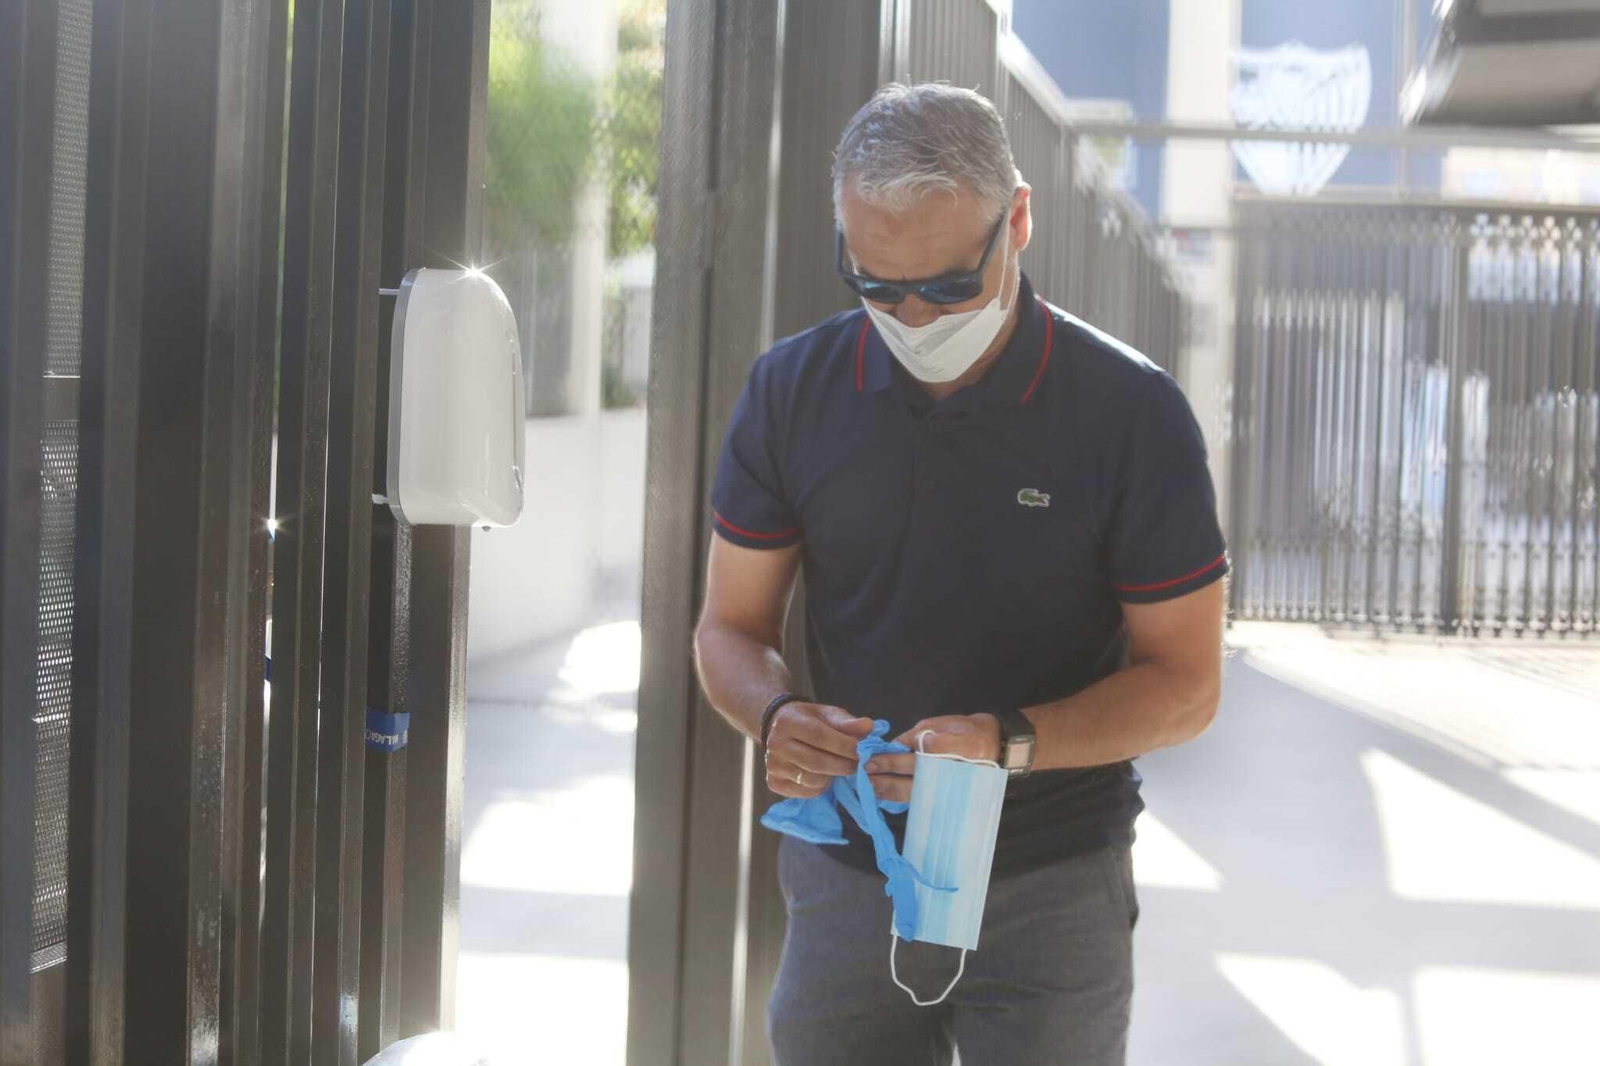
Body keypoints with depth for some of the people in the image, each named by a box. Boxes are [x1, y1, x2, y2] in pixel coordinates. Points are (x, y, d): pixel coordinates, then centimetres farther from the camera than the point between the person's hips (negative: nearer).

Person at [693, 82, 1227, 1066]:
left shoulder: (1131, 412, -12)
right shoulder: (792, 392, -3)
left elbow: (1186, 682, -8)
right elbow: (733, 627, 5)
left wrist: (1008, 743, -24)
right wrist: (778, 716, -18)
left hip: (1049, 890, -2)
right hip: (845, 871, 3)